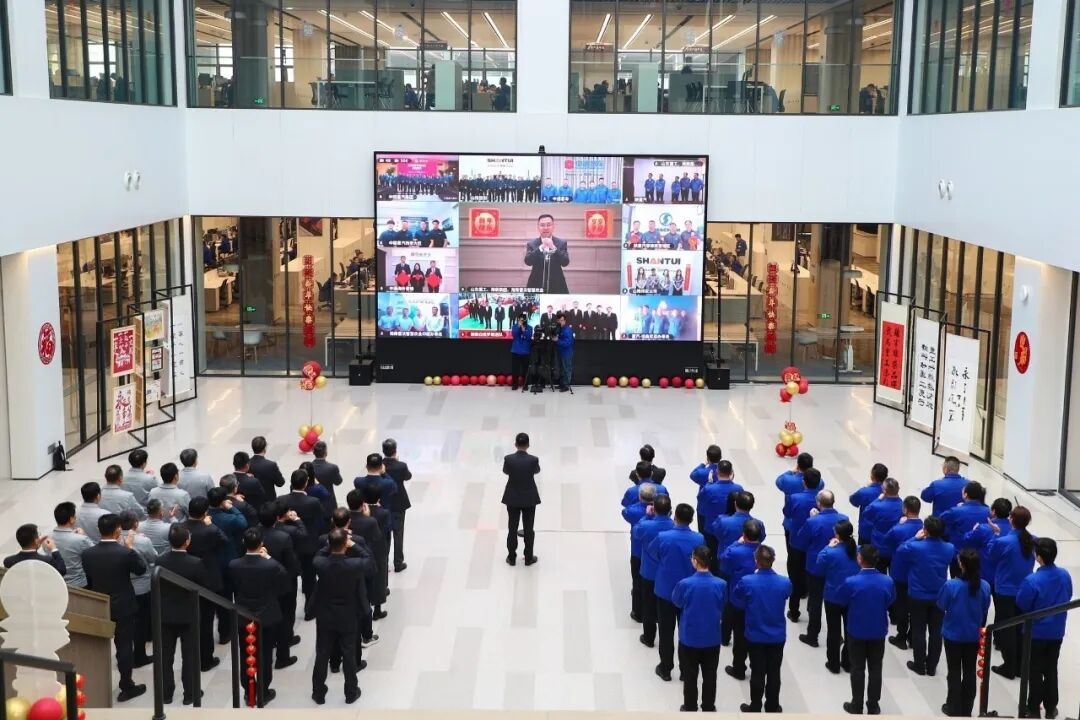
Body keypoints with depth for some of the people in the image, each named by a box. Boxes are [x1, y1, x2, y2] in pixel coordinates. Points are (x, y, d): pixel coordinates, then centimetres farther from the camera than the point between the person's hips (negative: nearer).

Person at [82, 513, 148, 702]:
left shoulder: (88, 554, -9)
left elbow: (88, 580, 4)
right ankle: (126, 687, 13)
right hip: (123, 607, -4)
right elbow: (141, 569, -3)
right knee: (124, 646, 6)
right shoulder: (125, 553, -21)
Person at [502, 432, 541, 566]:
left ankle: (512, 558, 21)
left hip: (512, 498, 1)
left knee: (512, 528, 12)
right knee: (528, 529, 11)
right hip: (530, 498, -1)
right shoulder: (533, 460, -17)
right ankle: (529, 558, 20)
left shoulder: (508, 459, -15)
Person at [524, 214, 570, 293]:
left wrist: (553, 248, -23)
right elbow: (528, 261, -10)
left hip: (557, 287, 0)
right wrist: (541, 247, -23)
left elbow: (565, 262, -9)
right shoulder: (531, 244, 5)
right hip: (536, 287, 0)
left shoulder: (562, 243, 5)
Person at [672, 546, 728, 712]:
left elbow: (676, 602, -1)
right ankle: (709, 709, 32)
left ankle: (690, 709, 30)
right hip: (712, 639, 2)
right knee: (710, 676, 19)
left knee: (690, 677, 17)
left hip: (689, 639, -2)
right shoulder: (721, 584, -16)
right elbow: (722, 607, 2)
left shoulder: (684, 584, -22)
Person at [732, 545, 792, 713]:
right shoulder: (785, 583, -15)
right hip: (777, 636, 1)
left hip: (755, 636, -1)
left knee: (757, 673, 13)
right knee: (774, 673, 14)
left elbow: (736, 600, -4)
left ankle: (755, 708, 24)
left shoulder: (746, 582, -21)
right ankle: (772, 708, 26)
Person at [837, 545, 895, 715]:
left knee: (858, 669, 12)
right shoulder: (887, 581, -14)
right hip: (878, 631, 2)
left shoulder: (851, 582, -22)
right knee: (875, 669, 15)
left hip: (856, 631, -2)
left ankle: (857, 706, 20)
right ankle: (873, 706, 24)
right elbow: (891, 602, 3)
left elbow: (840, 601, -5)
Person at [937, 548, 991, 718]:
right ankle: (966, 709, 26)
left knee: (954, 672, 12)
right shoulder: (985, 586, -13)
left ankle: (954, 708, 21)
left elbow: (941, 606, -11)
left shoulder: (951, 585, -25)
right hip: (974, 635, 3)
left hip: (953, 634, -3)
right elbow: (985, 609, 1)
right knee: (970, 671, 16)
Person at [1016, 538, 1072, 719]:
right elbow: (1068, 597, 6)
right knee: (1051, 669, 20)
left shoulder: (1032, 581, -29)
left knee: (1035, 672, 11)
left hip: (1036, 632, -5)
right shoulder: (1065, 575, -10)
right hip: (1057, 631, 5)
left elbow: (1021, 605, -16)